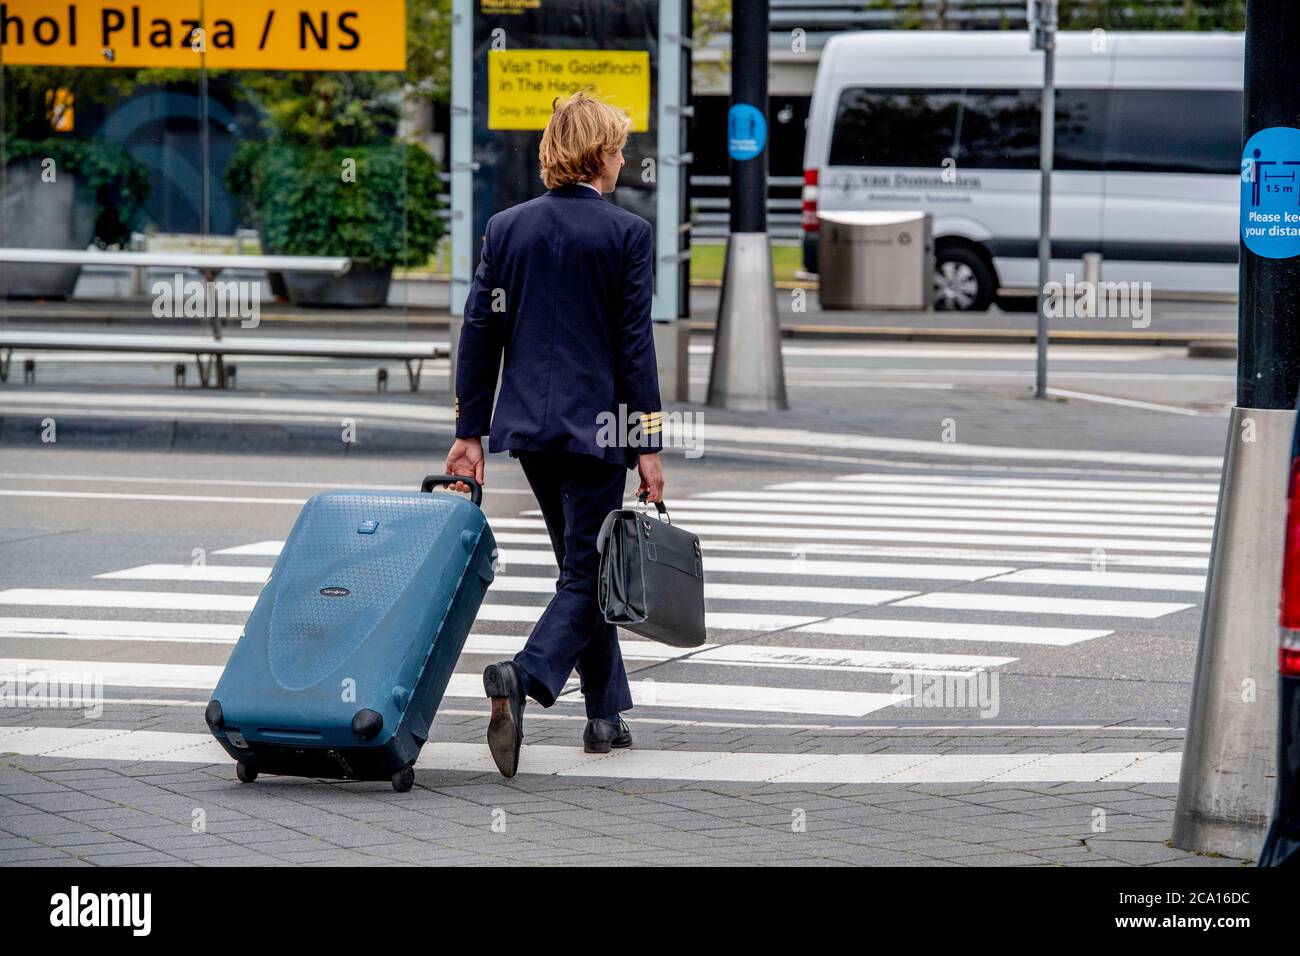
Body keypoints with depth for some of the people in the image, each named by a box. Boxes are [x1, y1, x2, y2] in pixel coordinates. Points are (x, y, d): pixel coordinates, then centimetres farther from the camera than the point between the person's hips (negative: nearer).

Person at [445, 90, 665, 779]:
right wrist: (648, 445, -6)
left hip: (529, 423, 5)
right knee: (586, 572, -2)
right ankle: (524, 676, -27)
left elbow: (480, 332, 5)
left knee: (580, 563, 18)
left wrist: (469, 432, 9)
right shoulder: (627, 233, -8)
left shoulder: (506, 228, 5)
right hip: (594, 424, -5)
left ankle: (607, 714, 21)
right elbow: (635, 345, -9)